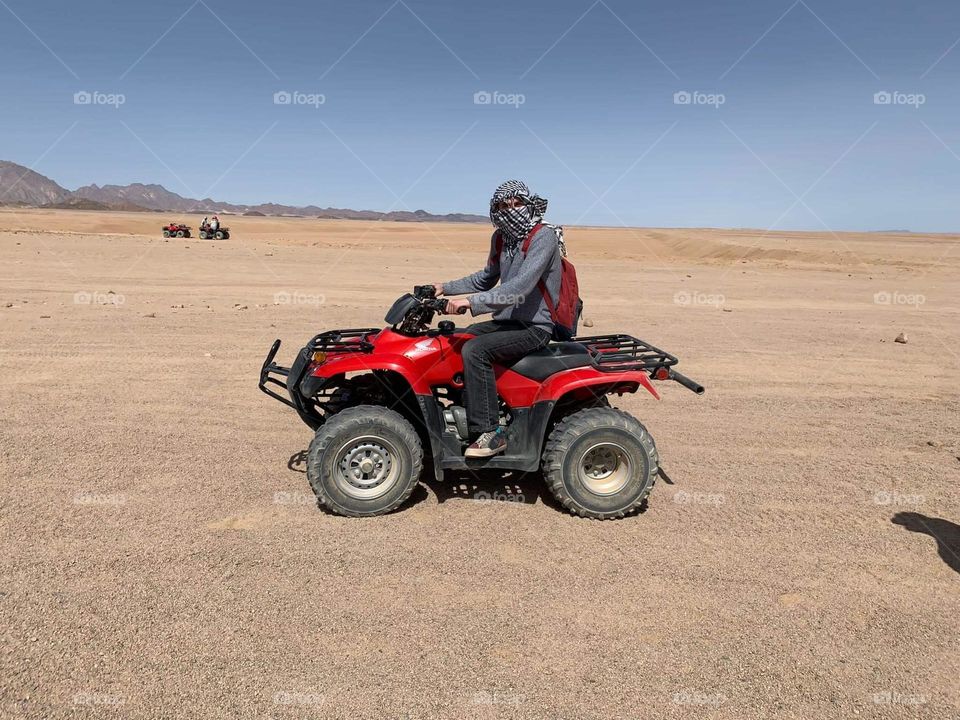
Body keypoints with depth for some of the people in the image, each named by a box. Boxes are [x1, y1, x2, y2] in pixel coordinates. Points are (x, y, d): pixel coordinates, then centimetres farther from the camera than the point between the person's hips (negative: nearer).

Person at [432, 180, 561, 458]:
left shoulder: (543, 237, -18)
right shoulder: (501, 237, 8)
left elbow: (520, 287, -30)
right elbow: (486, 278, 23)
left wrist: (471, 302, -34)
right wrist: (446, 288, 13)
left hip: (534, 327, -9)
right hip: (506, 321, 9)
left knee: (474, 350, -27)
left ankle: (490, 433, -20)